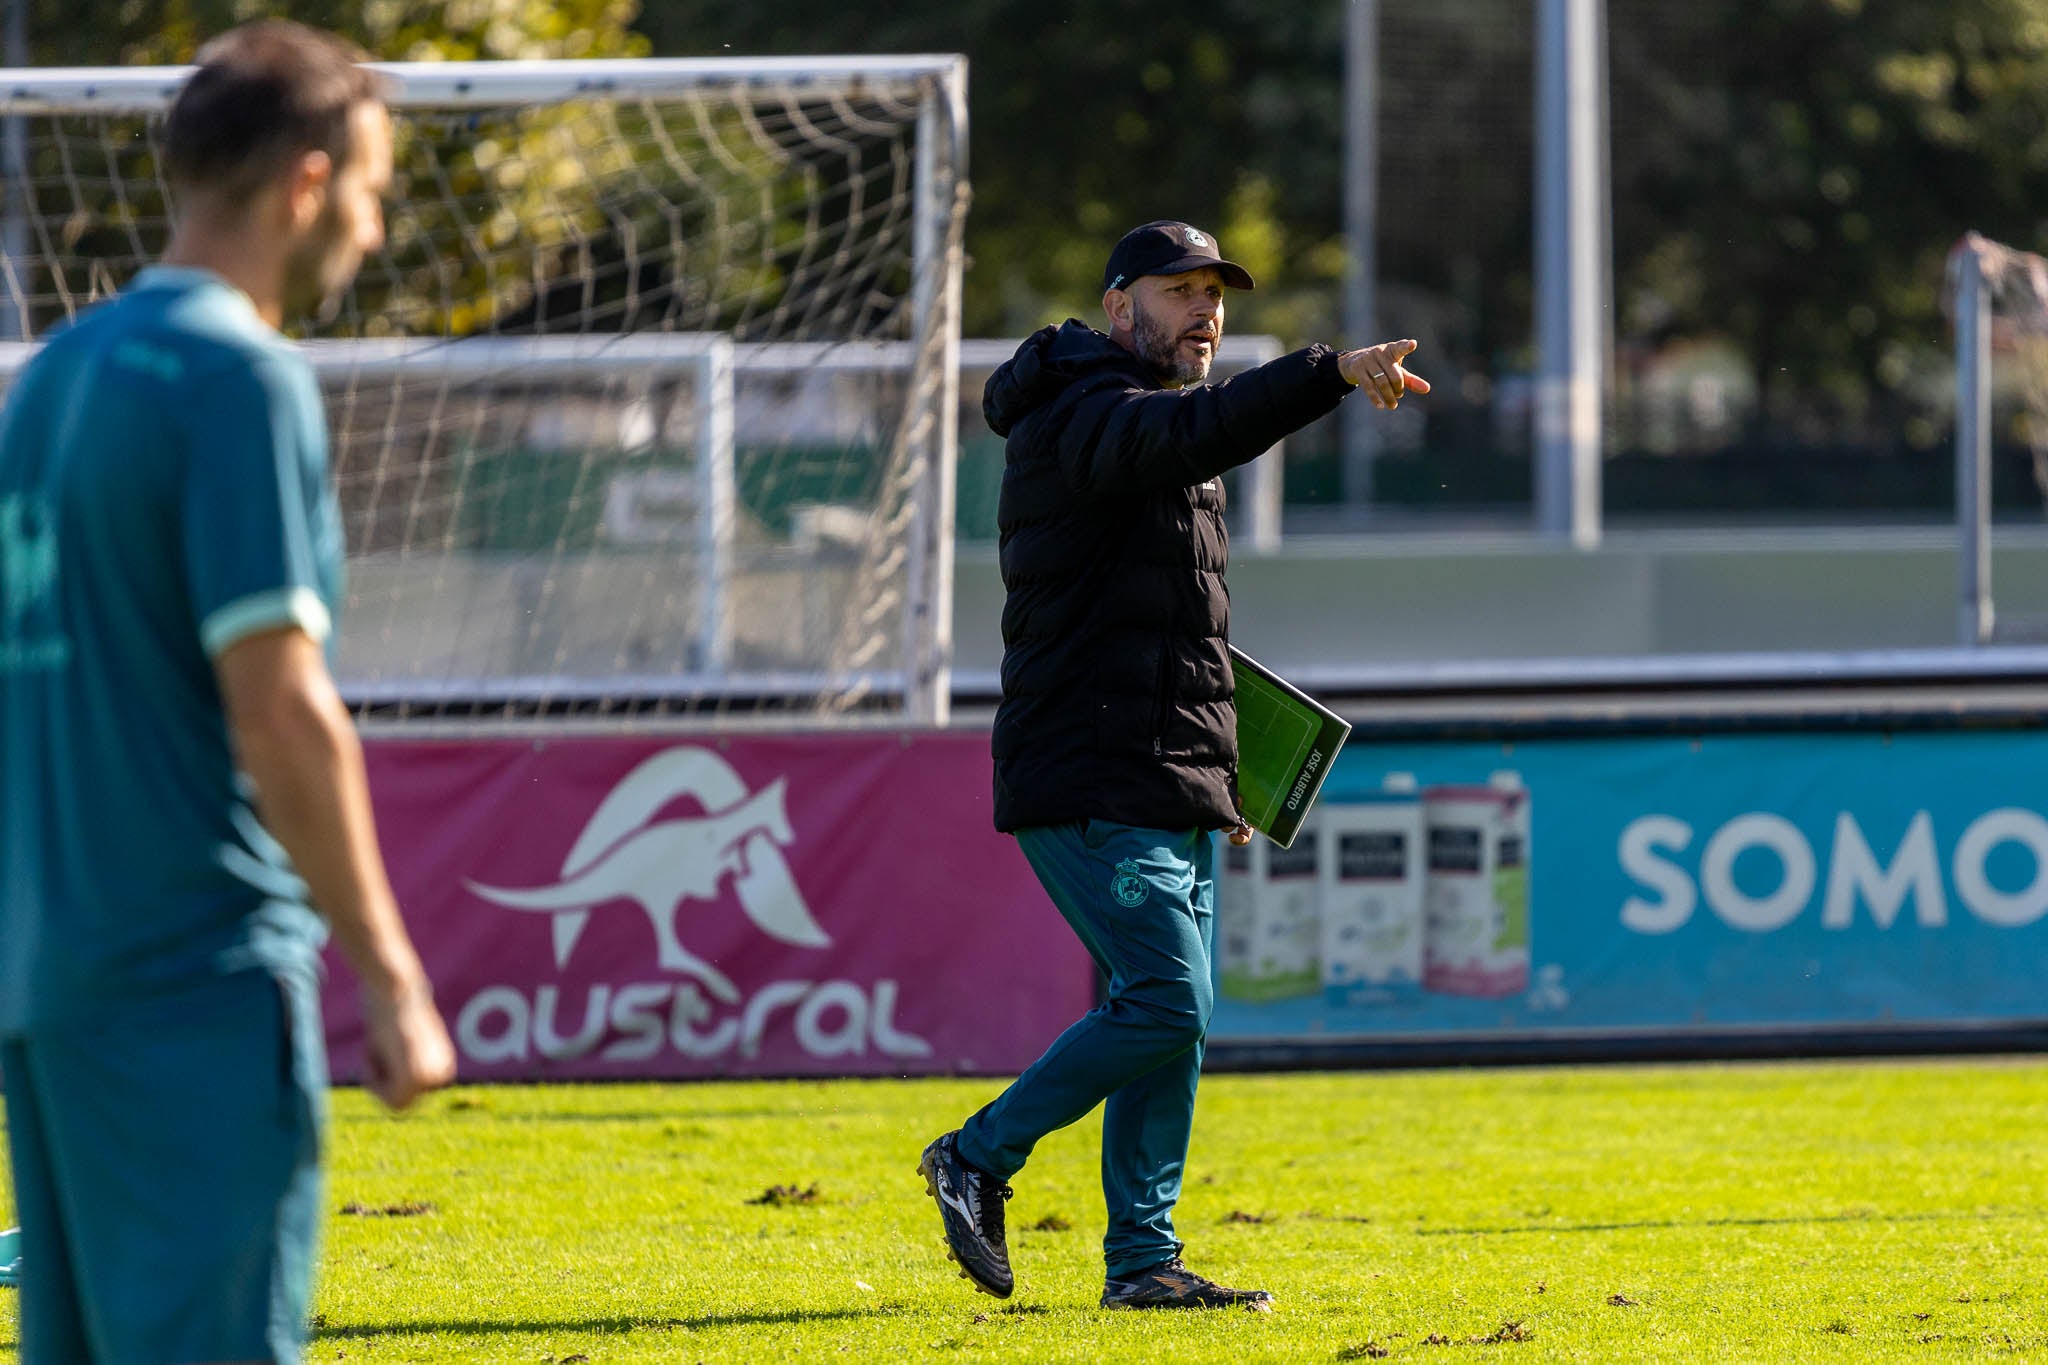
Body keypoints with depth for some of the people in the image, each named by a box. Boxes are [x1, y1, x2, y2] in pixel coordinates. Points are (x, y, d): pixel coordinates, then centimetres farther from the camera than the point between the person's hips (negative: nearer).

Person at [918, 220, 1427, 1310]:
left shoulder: (1152, 430, 22)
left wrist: (1211, 768, 23)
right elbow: (1192, 432, -34)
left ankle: (1141, 1261, 10)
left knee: (1165, 1018, 7)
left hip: (1168, 793, 10)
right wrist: (1331, 374, -46)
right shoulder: (1078, 416, -11)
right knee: (1165, 1004, -16)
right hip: (1091, 789, -10)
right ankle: (979, 1159, -2)